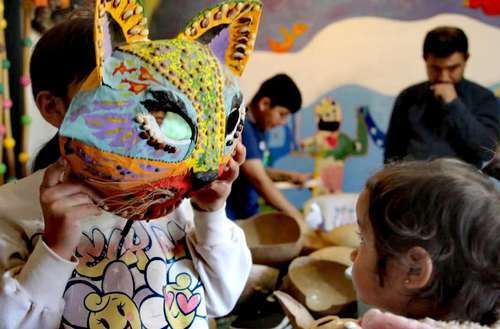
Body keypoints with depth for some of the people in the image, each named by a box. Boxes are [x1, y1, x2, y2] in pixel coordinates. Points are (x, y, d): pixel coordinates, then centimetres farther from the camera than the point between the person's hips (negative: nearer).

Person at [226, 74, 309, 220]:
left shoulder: (256, 127, 9)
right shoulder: (241, 127, -20)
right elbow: (259, 180, -24)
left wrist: (292, 176, 5)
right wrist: (297, 217, -23)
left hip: (248, 215, 9)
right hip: (231, 219, -9)